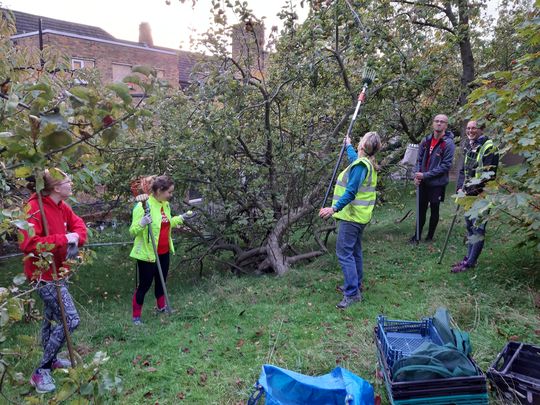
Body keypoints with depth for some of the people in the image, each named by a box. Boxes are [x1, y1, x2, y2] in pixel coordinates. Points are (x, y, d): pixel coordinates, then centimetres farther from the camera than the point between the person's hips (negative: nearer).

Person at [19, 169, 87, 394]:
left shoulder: (61, 206, 2)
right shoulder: (35, 208, -24)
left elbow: (79, 225, 6)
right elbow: (28, 243, -32)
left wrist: (75, 237, -16)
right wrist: (63, 239, -30)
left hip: (58, 271, 9)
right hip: (44, 274, -9)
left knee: (52, 316, 23)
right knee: (70, 319, -12)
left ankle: (50, 359, 43)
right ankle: (41, 372, 1)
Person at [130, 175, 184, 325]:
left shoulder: (165, 205, 5)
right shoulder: (143, 206, -20)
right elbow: (133, 231, -17)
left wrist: (179, 218, 18)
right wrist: (142, 223, -36)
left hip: (164, 253, 7)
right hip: (147, 254, -7)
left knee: (161, 281, 23)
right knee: (145, 284, 3)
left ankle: (161, 307, 43)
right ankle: (136, 316, 19)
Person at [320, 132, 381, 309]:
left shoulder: (360, 165, -19)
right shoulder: (368, 164, 11)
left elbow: (351, 192, -27)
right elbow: (354, 157, 37)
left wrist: (335, 208, -33)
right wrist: (348, 145, 52)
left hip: (351, 216, -10)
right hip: (360, 216, 10)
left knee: (344, 253, -9)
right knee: (355, 251, 19)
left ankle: (352, 294, -7)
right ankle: (355, 285, 30)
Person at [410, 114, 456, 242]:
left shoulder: (448, 144, -13)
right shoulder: (426, 140, 2)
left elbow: (446, 166, -17)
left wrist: (425, 175, -20)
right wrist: (417, 175, -8)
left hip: (437, 183, -4)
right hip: (423, 182, 4)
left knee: (434, 209, 10)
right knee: (421, 209, 12)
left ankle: (430, 236, 24)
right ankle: (418, 234, 25)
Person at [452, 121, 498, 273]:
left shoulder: (488, 147, -11)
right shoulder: (468, 147, 15)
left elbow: (489, 174, -17)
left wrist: (472, 190, -17)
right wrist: (460, 188, 5)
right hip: (469, 194, 9)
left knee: (478, 228, -5)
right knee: (469, 225, 14)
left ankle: (470, 262, -1)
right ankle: (469, 258, 24)